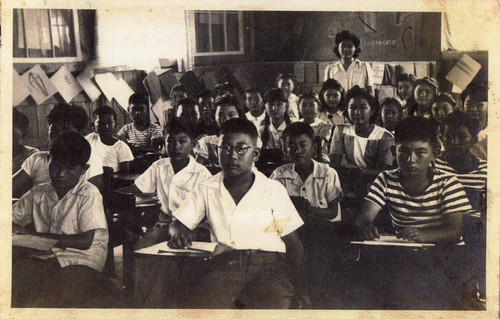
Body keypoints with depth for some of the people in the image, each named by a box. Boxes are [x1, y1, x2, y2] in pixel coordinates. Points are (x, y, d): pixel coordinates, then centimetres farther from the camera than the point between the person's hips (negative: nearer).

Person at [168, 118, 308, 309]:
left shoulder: (273, 190, 10)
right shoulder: (206, 190, 14)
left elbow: (292, 242, 10)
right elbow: (177, 225, 16)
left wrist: (299, 286, -4)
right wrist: (178, 233, -10)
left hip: (267, 265, -1)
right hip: (224, 267, 2)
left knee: (273, 304, -34)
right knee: (202, 303, -30)